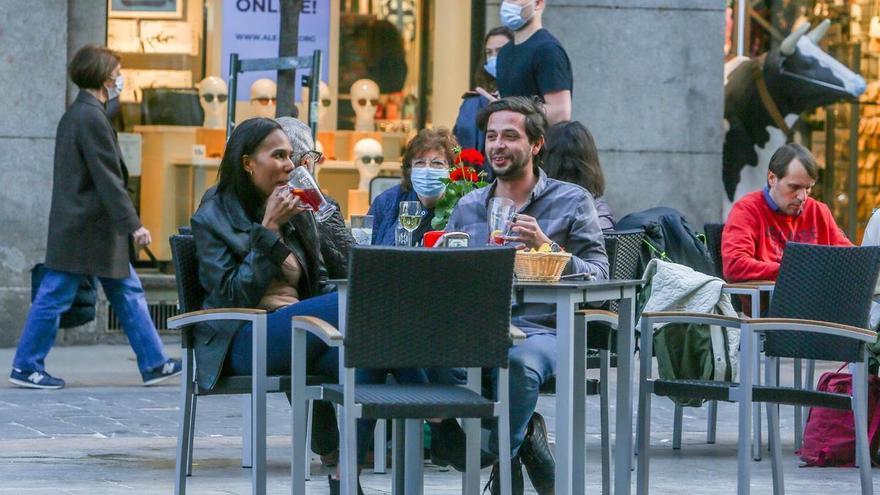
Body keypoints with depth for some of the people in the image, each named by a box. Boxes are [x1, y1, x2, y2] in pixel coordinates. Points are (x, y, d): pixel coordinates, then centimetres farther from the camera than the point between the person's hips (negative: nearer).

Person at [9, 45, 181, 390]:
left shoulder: (75, 115, 15)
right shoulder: (91, 118, -17)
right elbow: (108, 179, -20)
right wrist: (133, 225, -19)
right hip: (85, 229, -11)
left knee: (128, 293, 11)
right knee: (55, 297, -2)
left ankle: (154, 364, 14)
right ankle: (26, 367, 5)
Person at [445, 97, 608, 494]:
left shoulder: (571, 201, 9)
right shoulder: (469, 206, 21)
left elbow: (598, 277, -1)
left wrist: (547, 247, -15)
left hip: (543, 328, -3)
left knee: (520, 362, -40)